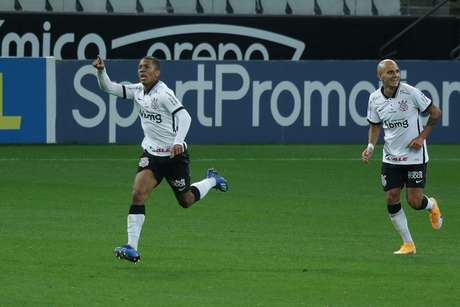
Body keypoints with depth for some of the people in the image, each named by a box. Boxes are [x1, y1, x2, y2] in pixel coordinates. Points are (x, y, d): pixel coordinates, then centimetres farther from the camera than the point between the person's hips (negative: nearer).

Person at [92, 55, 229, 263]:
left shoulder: (163, 94, -19)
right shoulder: (137, 91, 3)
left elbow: (184, 116, -25)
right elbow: (108, 88, 6)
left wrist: (178, 142, -38)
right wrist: (101, 71, -13)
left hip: (174, 154, -5)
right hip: (151, 153, 5)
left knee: (186, 201, 10)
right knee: (138, 194, -14)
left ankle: (211, 181, 42)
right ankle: (132, 248, -18)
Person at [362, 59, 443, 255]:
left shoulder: (410, 92, -14)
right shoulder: (375, 99, -2)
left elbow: (435, 113, -4)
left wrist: (422, 137, -10)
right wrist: (370, 146, -5)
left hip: (415, 156, -4)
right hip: (390, 157, 4)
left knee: (415, 202, -8)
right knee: (392, 200, -4)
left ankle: (431, 205, 31)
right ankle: (408, 244, 11)